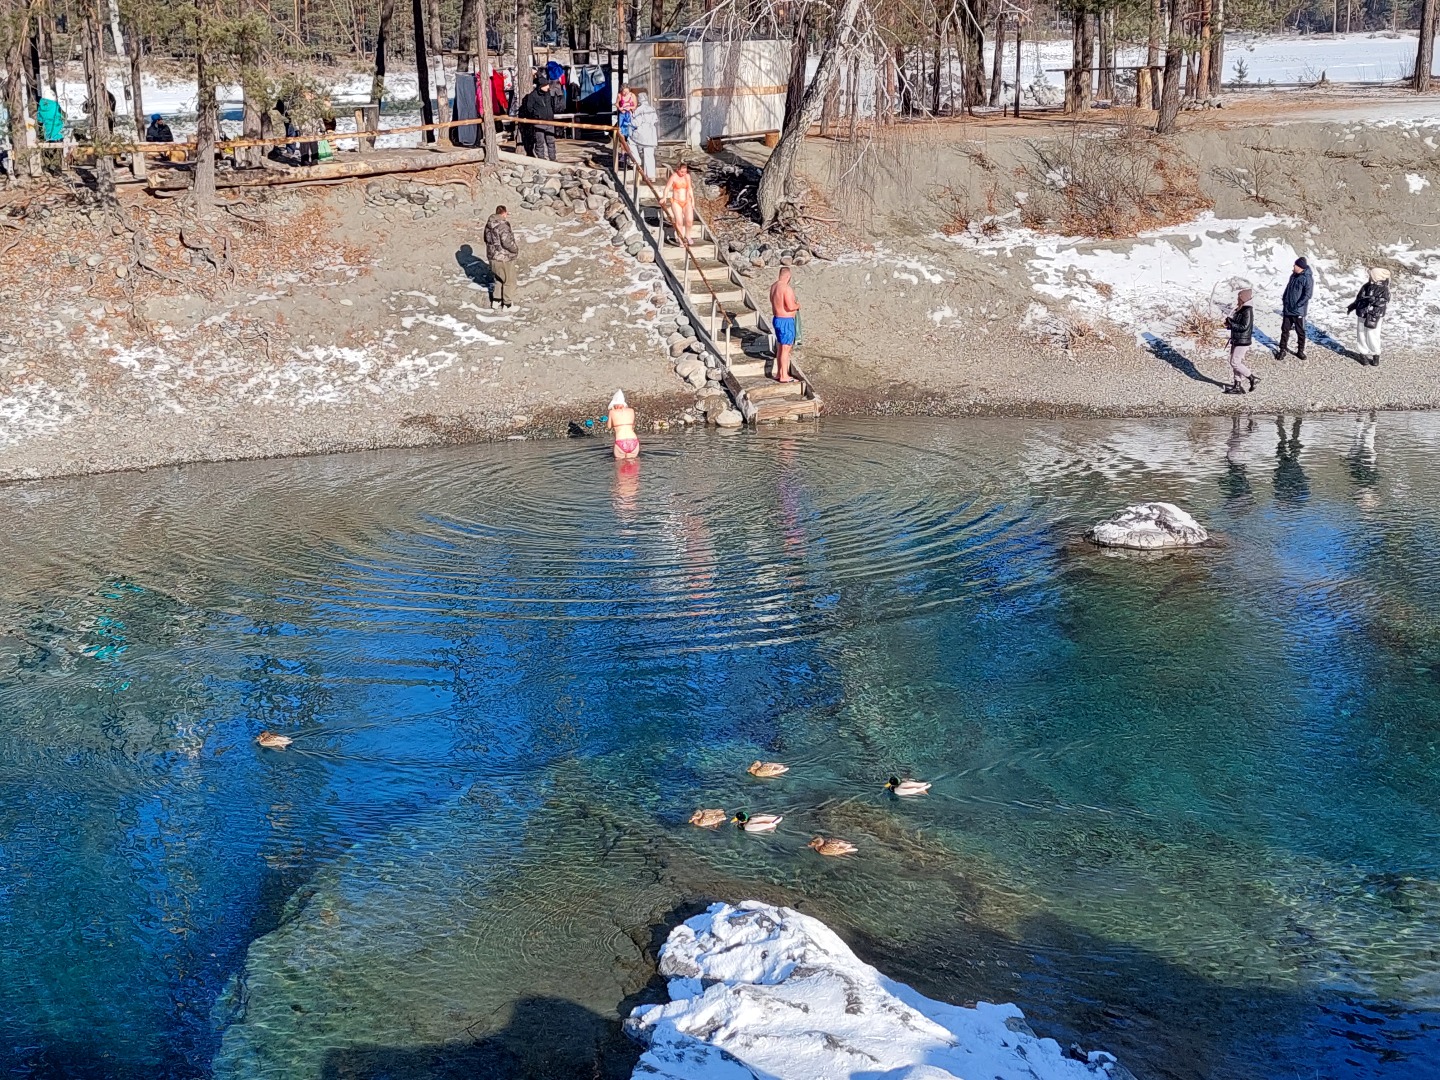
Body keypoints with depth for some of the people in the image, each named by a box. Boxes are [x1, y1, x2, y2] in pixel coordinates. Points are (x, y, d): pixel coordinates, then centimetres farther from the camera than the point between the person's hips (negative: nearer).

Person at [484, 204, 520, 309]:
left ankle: (495, 299, 27)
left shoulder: (489, 224, 1)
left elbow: (487, 239, 13)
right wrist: (516, 249, -11)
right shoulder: (503, 225, -25)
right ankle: (507, 303, 18)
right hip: (505, 257, -7)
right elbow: (507, 242, -28)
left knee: (498, 278, 26)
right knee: (509, 281, 10)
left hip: (492, 256, 7)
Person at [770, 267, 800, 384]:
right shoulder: (786, 288, -21)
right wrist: (797, 305, -4)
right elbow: (791, 306, -26)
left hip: (777, 318, 9)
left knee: (780, 348, 18)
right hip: (786, 321, -9)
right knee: (785, 349, -2)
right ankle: (784, 376, 2)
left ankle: (779, 373, 25)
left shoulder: (774, 286, 8)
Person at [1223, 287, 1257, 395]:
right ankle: (1237, 385, 18)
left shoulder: (1247, 311, -18)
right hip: (1236, 340, 10)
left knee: (1235, 362, -9)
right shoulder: (1240, 309, 10)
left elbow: (1244, 327, -23)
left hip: (1242, 341, -10)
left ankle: (1252, 378, 3)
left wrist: (1231, 323, -18)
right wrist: (1230, 324, 2)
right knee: (1235, 362, 12)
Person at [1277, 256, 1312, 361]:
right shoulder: (1293, 276, 7)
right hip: (1287, 309, 6)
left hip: (1299, 311, -6)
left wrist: (1297, 305, -20)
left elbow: (1307, 295, -19)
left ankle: (1300, 351, 20)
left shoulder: (1307, 278, -15)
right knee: (1285, 330, 9)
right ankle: (1283, 350, 17)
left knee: (1300, 331, 8)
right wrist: (1284, 300, 8)